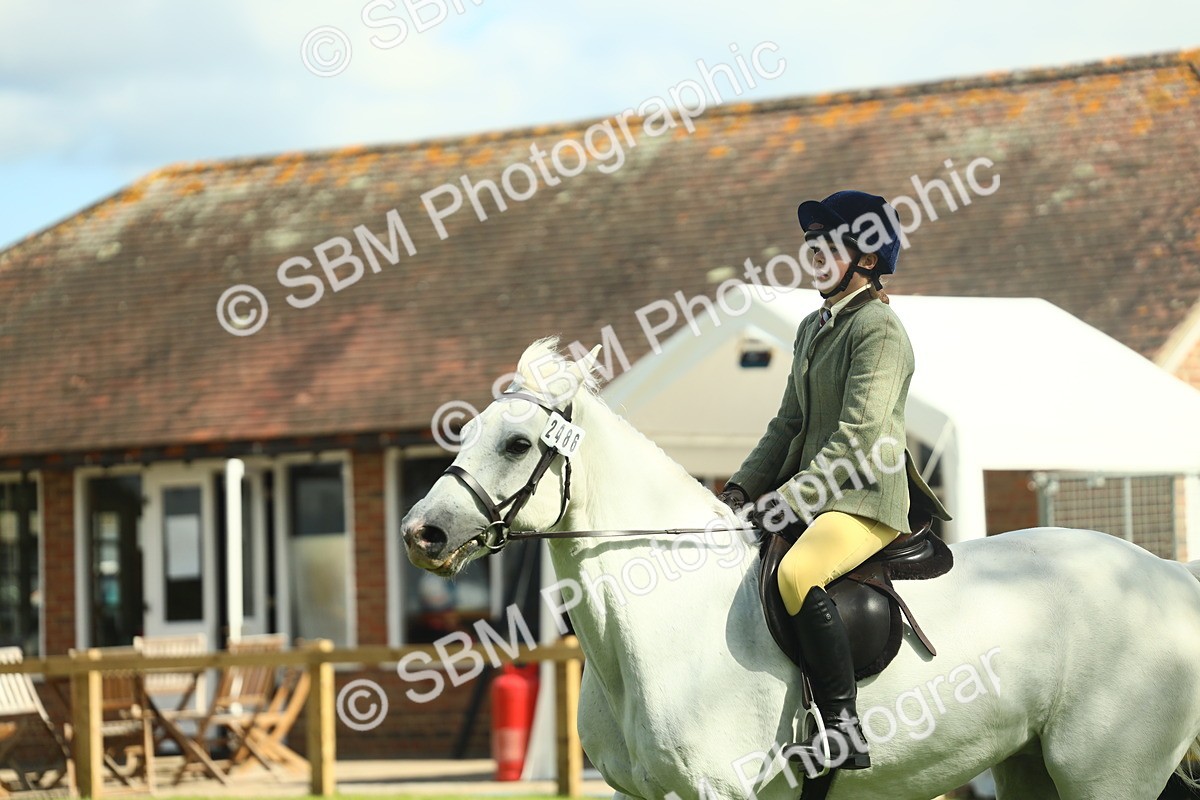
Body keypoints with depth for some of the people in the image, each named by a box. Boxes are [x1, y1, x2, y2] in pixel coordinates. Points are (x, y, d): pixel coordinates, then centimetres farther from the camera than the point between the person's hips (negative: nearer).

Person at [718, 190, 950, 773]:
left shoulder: (878, 328, -11)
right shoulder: (813, 328, 18)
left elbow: (857, 437, -19)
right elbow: (789, 425, 22)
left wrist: (787, 498, -21)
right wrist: (743, 487, 8)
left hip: (867, 499, -10)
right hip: (815, 493, 10)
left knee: (796, 573, -37)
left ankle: (844, 729, -34)